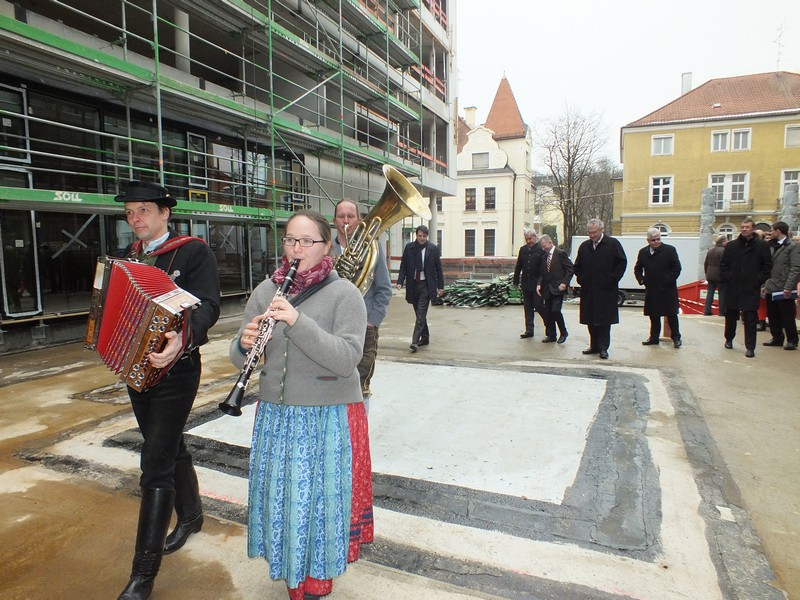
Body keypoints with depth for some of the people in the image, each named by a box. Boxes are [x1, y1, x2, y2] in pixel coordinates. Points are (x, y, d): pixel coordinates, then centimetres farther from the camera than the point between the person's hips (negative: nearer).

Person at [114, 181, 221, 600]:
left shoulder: (194, 252, -12)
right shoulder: (129, 255, 11)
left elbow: (207, 306, -24)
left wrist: (183, 339, -42)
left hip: (174, 370, -7)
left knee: (156, 464, -5)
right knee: (169, 447, 21)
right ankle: (190, 515, 43)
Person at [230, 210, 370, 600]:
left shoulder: (344, 294, -9)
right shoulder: (266, 290, 4)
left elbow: (347, 359, -21)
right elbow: (239, 359, 4)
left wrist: (297, 321, -30)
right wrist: (245, 344, -19)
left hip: (329, 418, -4)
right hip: (275, 416, 4)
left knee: (319, 507, 8)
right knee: (280, 501, 16)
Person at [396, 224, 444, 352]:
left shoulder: (433, 249, -1)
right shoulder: (409, 247, 3)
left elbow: (438, 268, 3)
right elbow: (403, 266, 3)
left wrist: (441, 286, 1)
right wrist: (400, 281, -10)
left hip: (426, 285, -3)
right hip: (413, 284, 3)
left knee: (421, 314, -10)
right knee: (419, 314, 12)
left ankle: (415, 341, -11)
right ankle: (425, 338, 25)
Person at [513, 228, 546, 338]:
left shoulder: (541, 249, -6)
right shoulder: (523, 249, 11)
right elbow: (518, 266, 15)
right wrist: (516, 281, 14)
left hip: (537, 283, -5)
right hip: (526, 284, 6)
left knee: (538, 306, -5)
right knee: (528, 308, 9)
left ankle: (548, 324, 19)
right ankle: (529, 330, 15)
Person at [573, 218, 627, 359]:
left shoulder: (613, 244, -2)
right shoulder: (584, 247, 11)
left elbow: (622, 262, -2)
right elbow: (577, 266, 20)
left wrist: (613, 279, -8)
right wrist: (580, 279, 6)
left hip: (606, 290, -4)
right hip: (588, 290, 5)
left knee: (604, 320, -2)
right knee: (590, 320, 8)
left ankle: (603, 347, 3)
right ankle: (594, 346, 18)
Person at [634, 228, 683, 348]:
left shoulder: (670, 250, -3)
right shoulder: (643, 252, 9)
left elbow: (677, 268, -4)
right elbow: (637, 269, 16)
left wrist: (668, 280, -12)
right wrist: (641, 280, 1)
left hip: (667, 289, -4)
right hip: (651, 290, 4)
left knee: (671, 315, 2)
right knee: (653, 315, 10)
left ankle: (676, 338, 12)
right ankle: (654, 337, 18)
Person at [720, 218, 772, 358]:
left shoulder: (762, 245, 1)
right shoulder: (731, 245, 6)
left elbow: (767, 266, 2)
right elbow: (723, 265, 9)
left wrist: (758, 281, -5)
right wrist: (727, 278, -1)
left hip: (751, 290, -2)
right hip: (732, 288, 2)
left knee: (750, 319, -2)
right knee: (730, 316, 14)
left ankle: (750, 347, 2)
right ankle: (729, 339, 32)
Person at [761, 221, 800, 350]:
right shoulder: (772, 246, 16)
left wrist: (788, 287, -21)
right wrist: (764, 285, 13)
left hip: (784, 290, -7)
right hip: (771, 288, 7)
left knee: (787, 317, 0)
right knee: (773, 316, 12)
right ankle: (777, 338, 21)